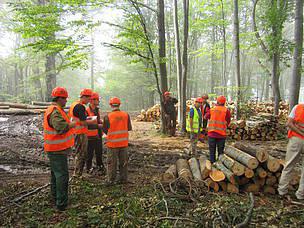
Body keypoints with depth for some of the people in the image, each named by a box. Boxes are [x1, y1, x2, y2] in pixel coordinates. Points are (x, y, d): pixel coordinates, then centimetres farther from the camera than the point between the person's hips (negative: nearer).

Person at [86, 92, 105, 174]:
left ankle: (99, 166, 29)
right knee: (90, 153, 4)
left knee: (99, 152, 15)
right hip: (91, 136, -7)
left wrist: (102, 123, 6)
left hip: (98, 135, 7)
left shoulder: (97, 110, 11)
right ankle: (89, 168, 20)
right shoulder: (87, 111, -15)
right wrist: (98, 125, -21)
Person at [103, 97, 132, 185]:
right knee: (123, 162, 14)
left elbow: (105, 130, -1)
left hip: (112, 143, -2)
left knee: (112, 162, 9)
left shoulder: (107, 117, -11)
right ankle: (123, 179, 22)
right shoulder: (126, 115, -4)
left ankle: (111, 180, 16)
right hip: (124, 142, 3)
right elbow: (129, 128, 5)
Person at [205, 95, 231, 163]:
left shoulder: (212, 110, 2)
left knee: (212, 151, 10)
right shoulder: (226, 110, -5)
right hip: (221, 134, -1)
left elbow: (206, 116, 20)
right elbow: (228, 122, 2)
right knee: (220, 151, 10)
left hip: (211, 133, 2)